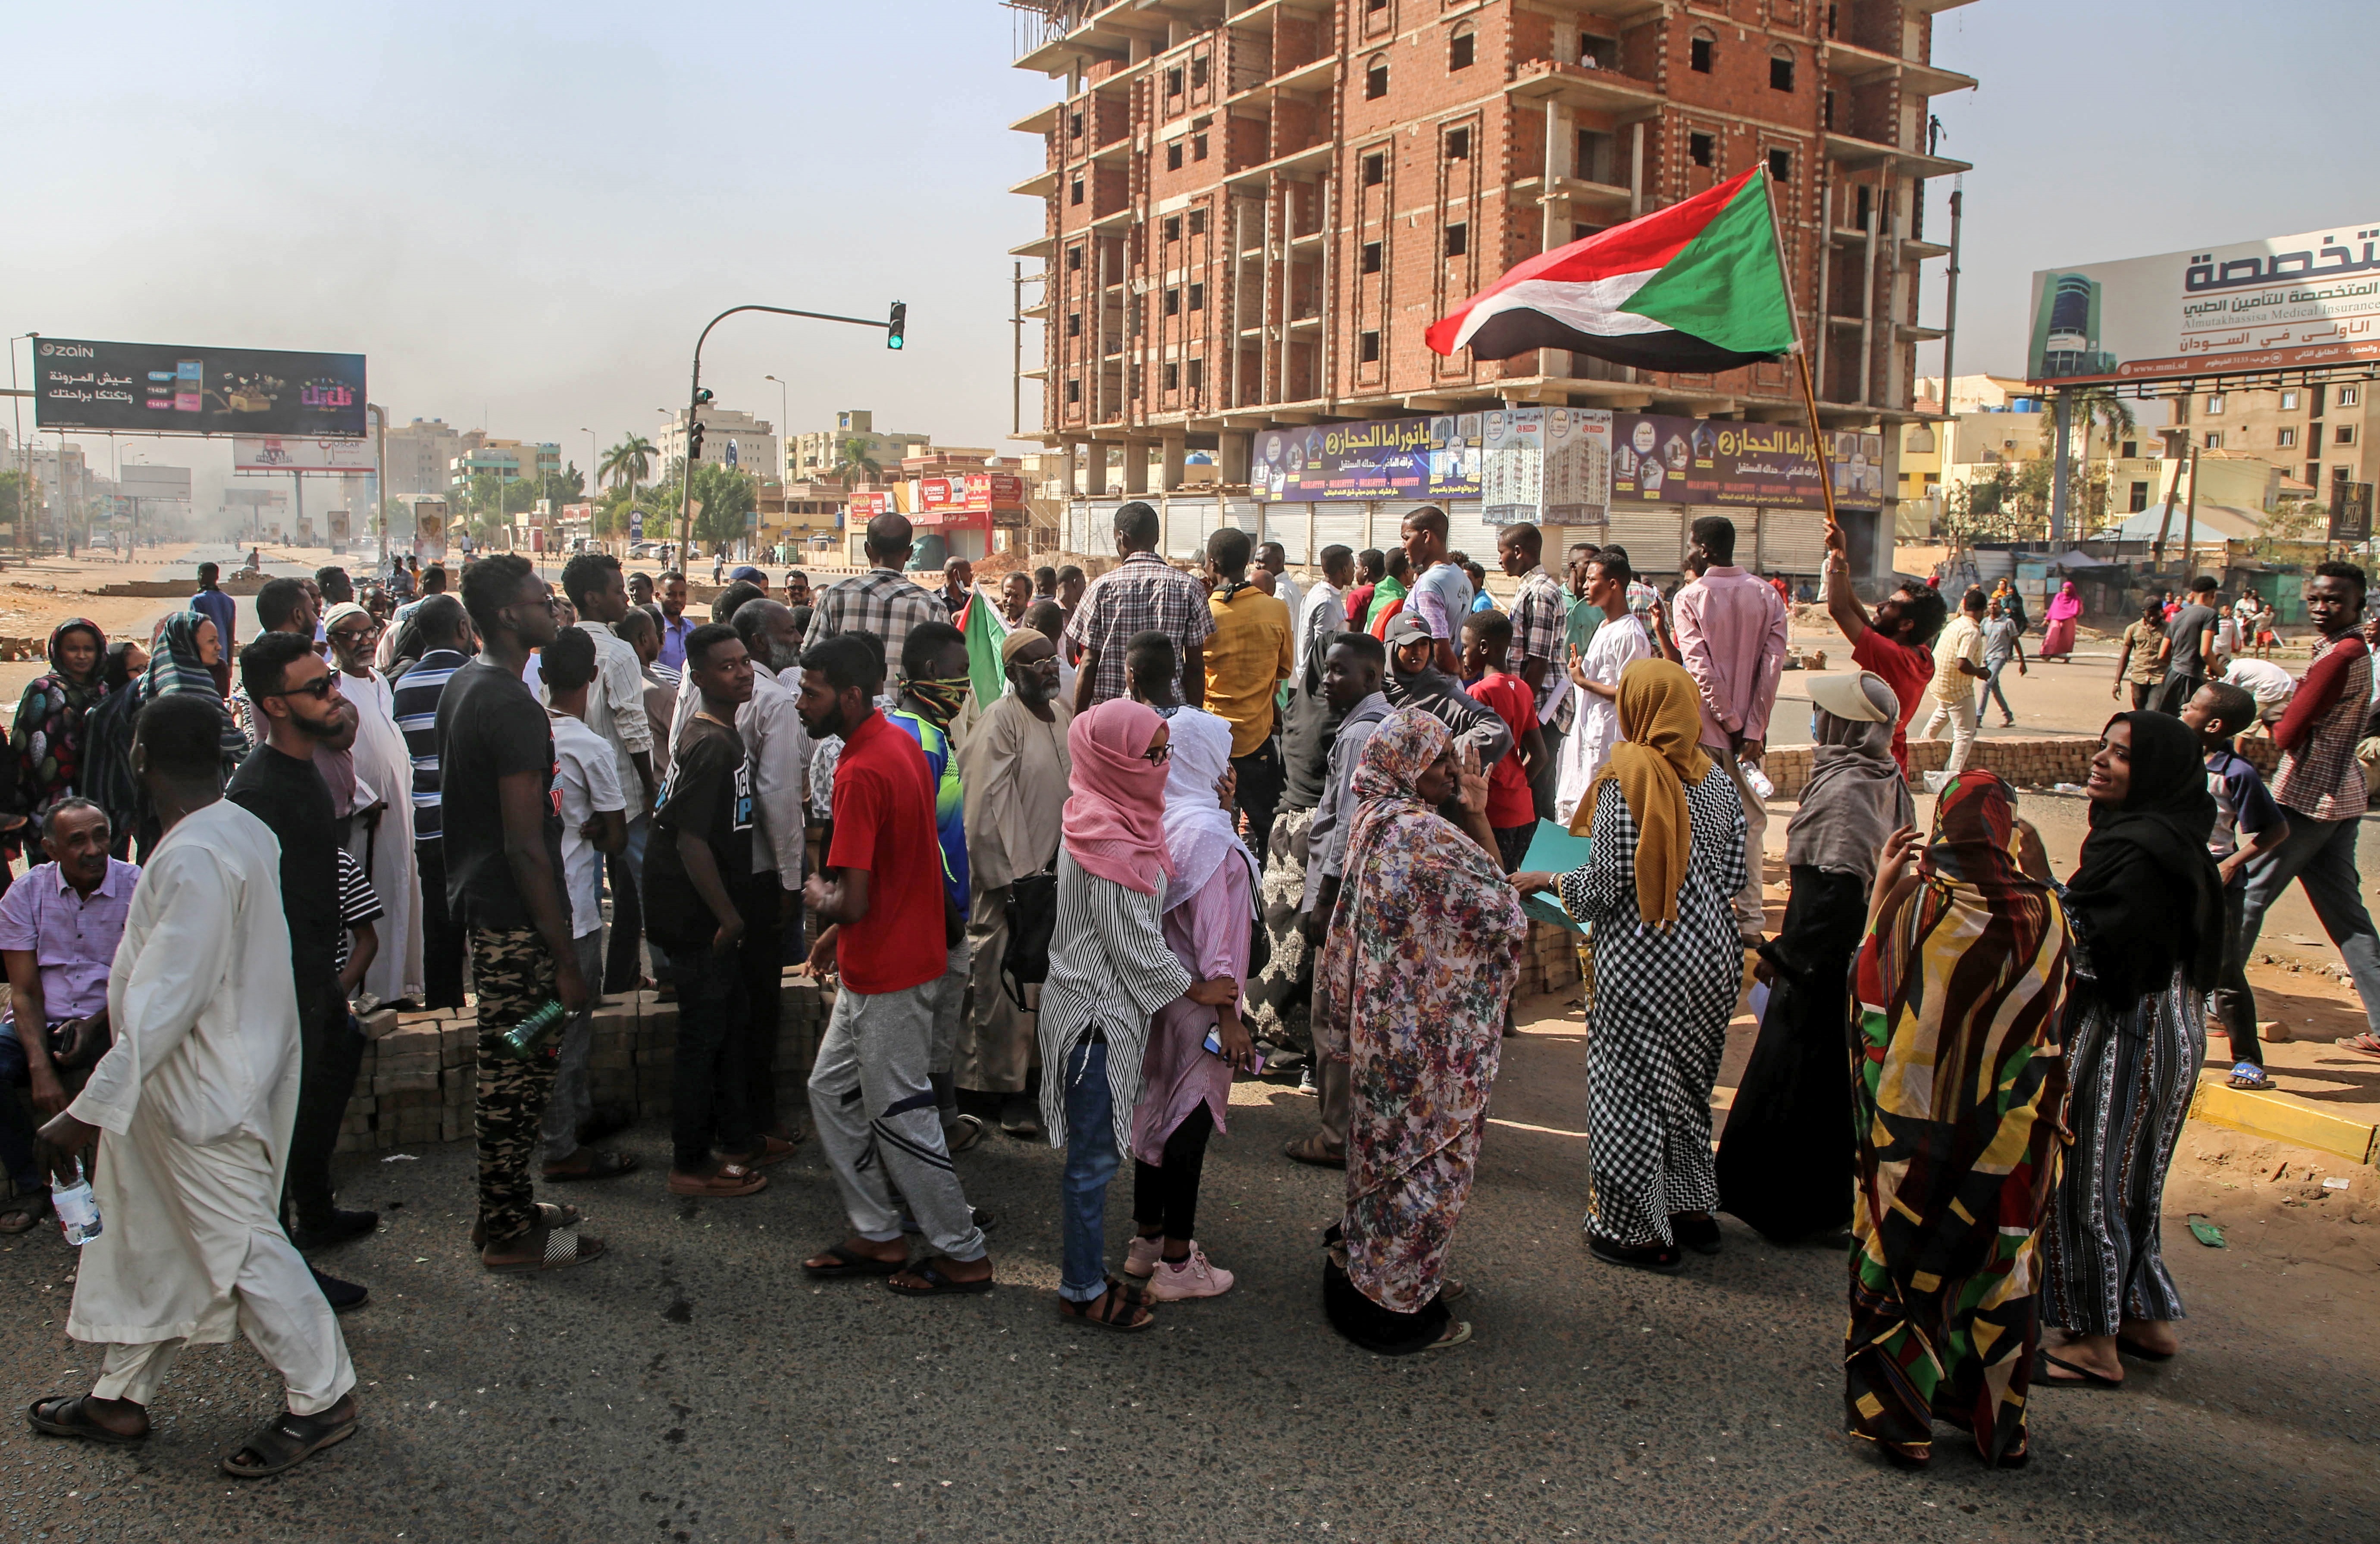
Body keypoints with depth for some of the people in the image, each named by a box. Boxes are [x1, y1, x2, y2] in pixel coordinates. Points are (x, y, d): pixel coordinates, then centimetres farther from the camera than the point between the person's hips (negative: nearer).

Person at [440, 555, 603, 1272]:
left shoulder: (461, 687, 10)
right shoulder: (514, 707, -21)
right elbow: (525, 847, -23)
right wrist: (566, 959, -20)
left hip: (478, 901, 10)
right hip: (516, 918, -10)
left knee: (507, 1069, 20)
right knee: (519, 1076, 1)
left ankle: (506, 1206, 32)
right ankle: (509, 1233, 12)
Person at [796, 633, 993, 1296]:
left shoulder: (861, 774, -25)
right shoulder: (898, 741, 5)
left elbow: (854, 903, -28)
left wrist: (818, 899, -6)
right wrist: (839, 931, 16)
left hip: (889, 974, -10)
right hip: (875, 965, 10)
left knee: (898, 1114, 3)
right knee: (832, 1091, 18)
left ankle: (964, 1254, 16)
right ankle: (879, 1237, 27)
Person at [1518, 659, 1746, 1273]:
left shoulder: (1626, 778, -16)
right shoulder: (1717, 781, 2)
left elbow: (1607, 884, -16)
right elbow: (1733, 876, 6)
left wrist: (1549, 881, 1)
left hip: (1643, 960, -7)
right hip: (1709, 956, 7)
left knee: (1630, 1086, 6)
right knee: (1687, 1083, 21)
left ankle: (1640, 1231, 15)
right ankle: (1693, 1210, 32)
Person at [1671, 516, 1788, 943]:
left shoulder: (1689, 599, -8)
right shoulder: (1767, 596, 2)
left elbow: (1700, 669, -15)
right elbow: (1773, 664, -6)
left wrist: (1731, 723, -8)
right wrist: (1753, 729, -6)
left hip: (1704, 729, -3)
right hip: (1748, 731, 3)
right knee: (1750, 820, 10)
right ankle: (1750, 920, 11)